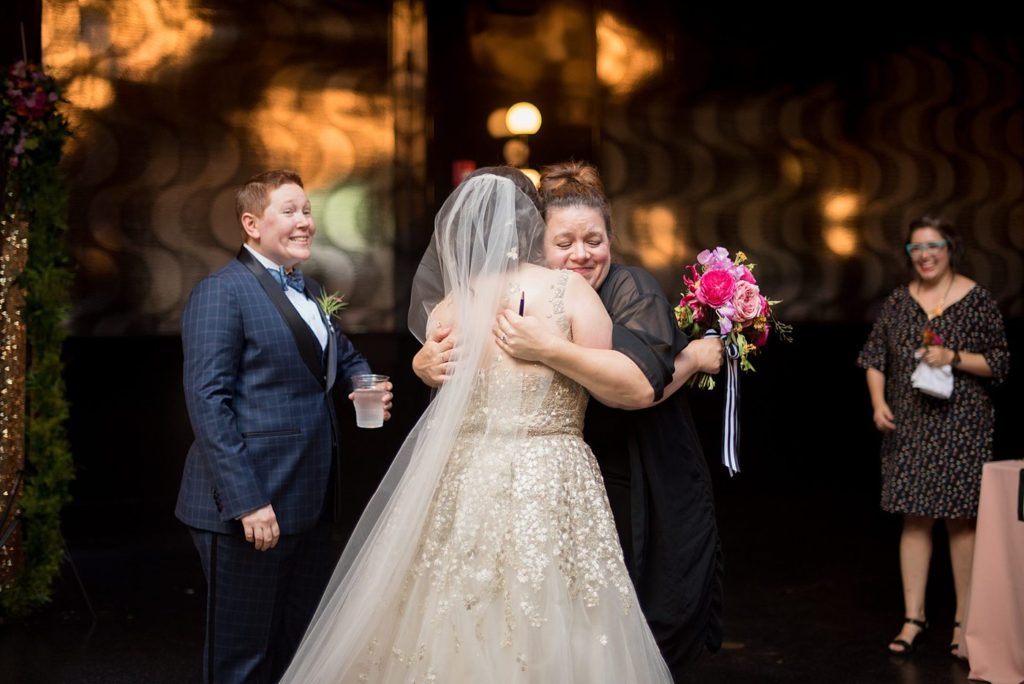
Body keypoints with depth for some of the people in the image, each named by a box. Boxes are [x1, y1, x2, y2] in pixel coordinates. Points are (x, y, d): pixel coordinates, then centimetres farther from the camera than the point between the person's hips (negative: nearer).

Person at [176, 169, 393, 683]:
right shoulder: (220, 293, -11)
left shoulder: (310, 292, 15)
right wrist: (246, 501, -23)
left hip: (310, 504, 8)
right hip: (249, 505, -8)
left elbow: (344, 356, 29)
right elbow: (207, 402, -18)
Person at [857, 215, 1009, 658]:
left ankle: (965, 621, 13)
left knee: (961, 520, 1)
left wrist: (953, 358, -17)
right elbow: (874, 356, 12)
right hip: (909, 427, 3)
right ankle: (914, 617, 14)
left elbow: (1000, 362, -2)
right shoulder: (899, 301, 7)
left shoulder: (977, 299, -3)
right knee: (914, 519, 6)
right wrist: (878, 403, -1)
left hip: (961, 427, -3)